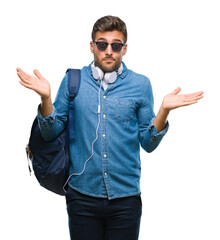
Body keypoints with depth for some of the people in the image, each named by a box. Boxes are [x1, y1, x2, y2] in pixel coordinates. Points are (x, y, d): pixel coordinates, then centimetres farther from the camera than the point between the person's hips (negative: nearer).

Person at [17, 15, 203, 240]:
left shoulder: (140, 84, 2)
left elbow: (148, 143, 1)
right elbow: (51, 134, 2)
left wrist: (164, 111, -14)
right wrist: (45, 98, -12)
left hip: (126, 196, 0)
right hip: (82, 194, 0)